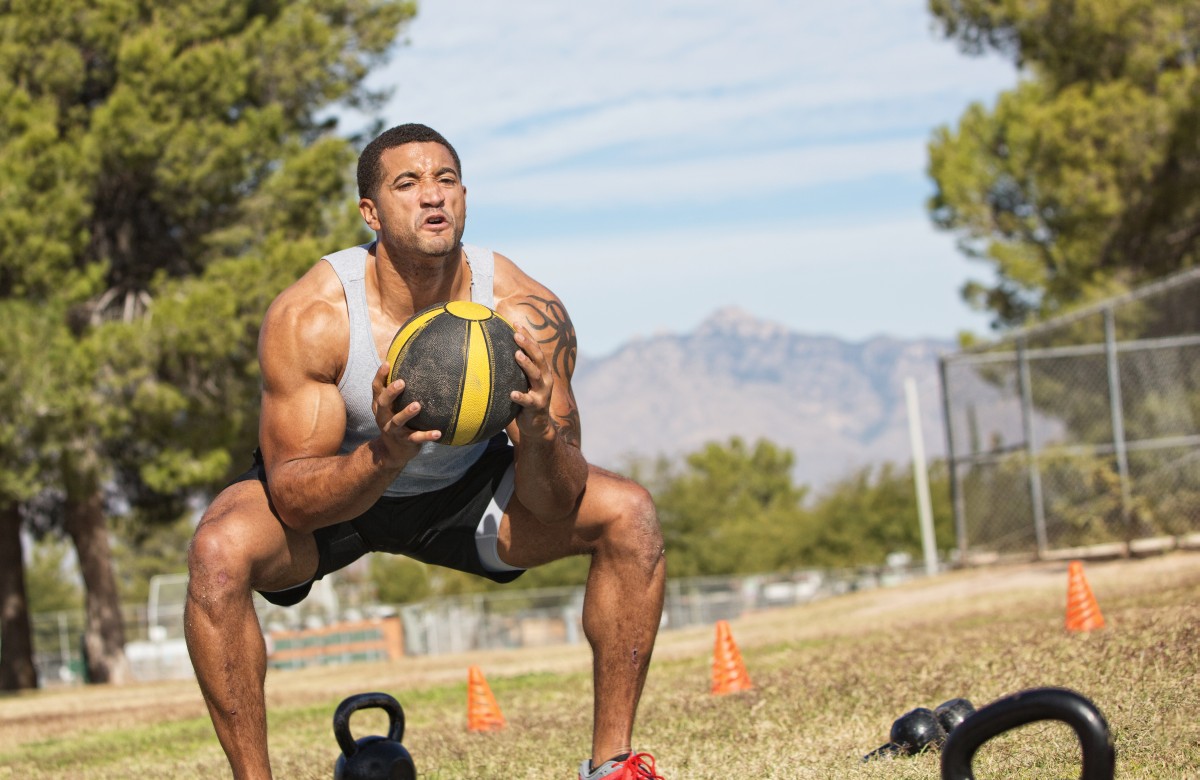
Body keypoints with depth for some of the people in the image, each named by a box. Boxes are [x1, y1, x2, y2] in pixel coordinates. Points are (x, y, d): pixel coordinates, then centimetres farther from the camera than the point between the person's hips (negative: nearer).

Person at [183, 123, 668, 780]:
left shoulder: (527, 313, -26)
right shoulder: (309, 317, -31)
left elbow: (552, 507, -22)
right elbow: (293, 500, -29)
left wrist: (540, 432, -44)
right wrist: (384, 455, -48)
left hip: (465, 486, 3)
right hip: (333, 488, -2)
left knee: (629, 515, -17)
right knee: (220, 549, -33)